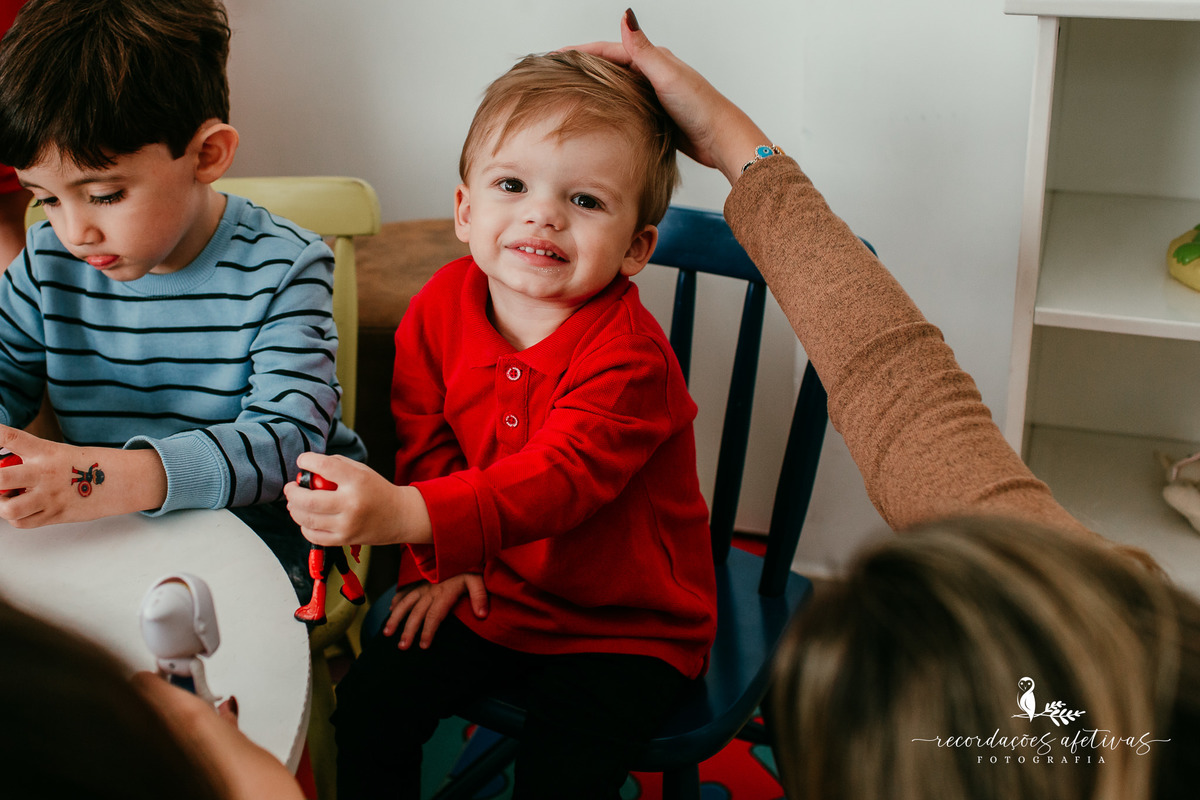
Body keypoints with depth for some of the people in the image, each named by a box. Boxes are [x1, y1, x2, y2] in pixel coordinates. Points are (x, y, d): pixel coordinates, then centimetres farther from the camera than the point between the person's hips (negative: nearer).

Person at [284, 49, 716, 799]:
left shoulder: (630, 356, -26)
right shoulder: (443, 303, -6)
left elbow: (554, 480, -39)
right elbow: (425, 438, 7)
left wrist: (406, 514, -53)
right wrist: (444, 558, -2)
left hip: (623, 623, -5)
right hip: (487, 589, 5)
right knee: (370, 701, -5)